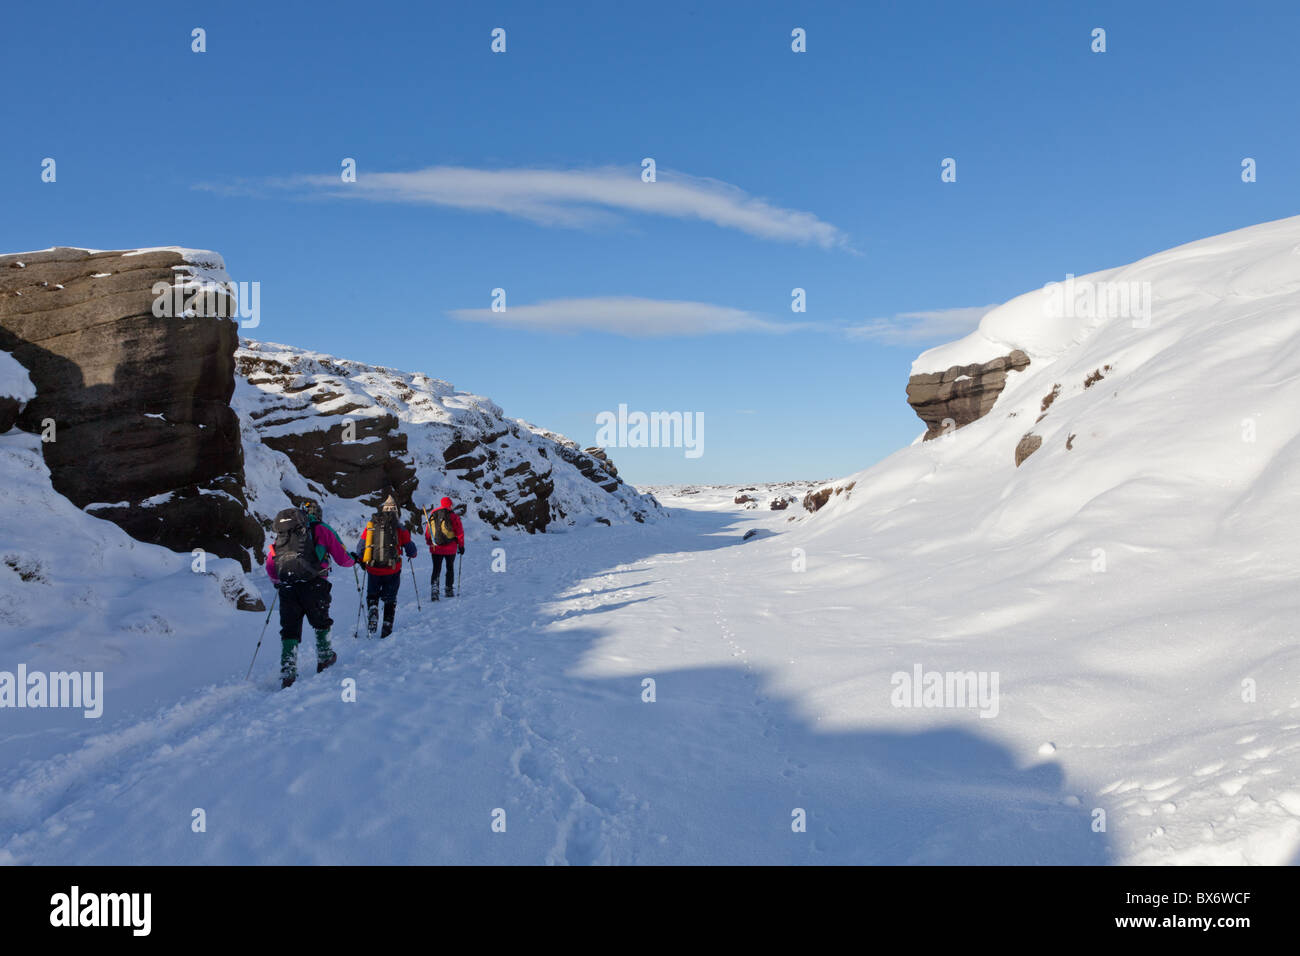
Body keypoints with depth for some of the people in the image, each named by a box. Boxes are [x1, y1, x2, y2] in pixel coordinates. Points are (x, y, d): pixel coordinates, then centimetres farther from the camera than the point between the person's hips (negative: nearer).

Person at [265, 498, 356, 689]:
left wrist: (277, 581, 41)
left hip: (288, 588, 3)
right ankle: (324, 658, 29)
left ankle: (287, 672, -2)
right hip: (314, 585, -3)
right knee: (321, 622, 20)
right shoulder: (321, 529, 11)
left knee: (290, 629, 7)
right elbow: (342, 558, 10)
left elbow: (270, 566, 21)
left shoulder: (282, 533, 22)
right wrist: (353, 560, 33)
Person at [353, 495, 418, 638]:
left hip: (373, 569, 1)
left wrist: (361, 560, 22)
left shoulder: (371, 526, 0)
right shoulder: (399, 528, -5)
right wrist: (412, 554, 25)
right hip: (392, 570, -1)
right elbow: (410, 549, 2)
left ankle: (372, 615, -4)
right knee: (390, 599, 13)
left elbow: (360, 547, 4)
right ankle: (387, 627, 8)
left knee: (372, 596, 20)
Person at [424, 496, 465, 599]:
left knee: (436, 569, 7)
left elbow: (427, 533, 9)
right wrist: (461, 545, 4)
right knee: (450, 568, 15)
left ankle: (434, 590, -9)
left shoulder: (432, 516, 3)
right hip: (450, 548, -2)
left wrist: (430, 543, 22)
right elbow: (459, 532, -6)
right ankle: (449, 590, 19)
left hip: (436, 548, 2)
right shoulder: (453, 516, -7)